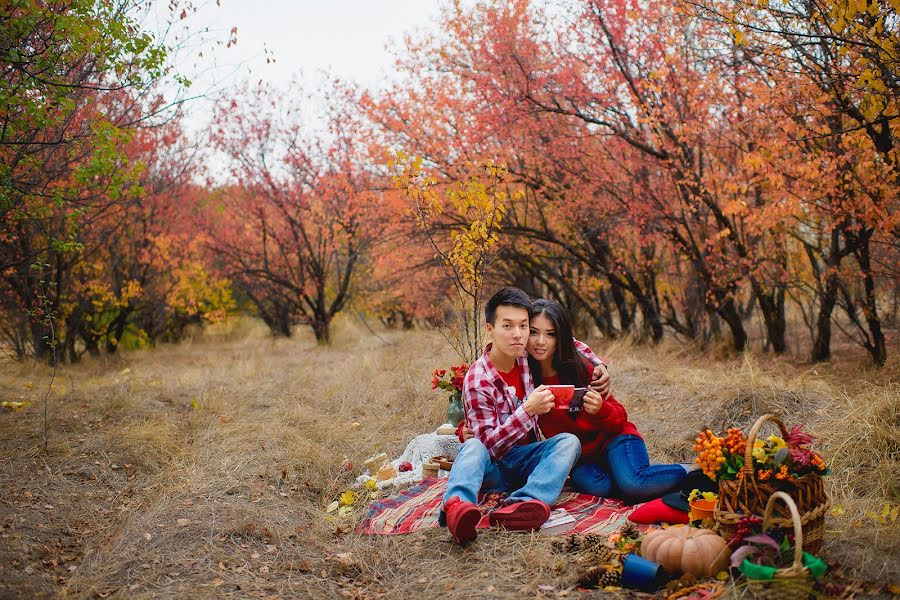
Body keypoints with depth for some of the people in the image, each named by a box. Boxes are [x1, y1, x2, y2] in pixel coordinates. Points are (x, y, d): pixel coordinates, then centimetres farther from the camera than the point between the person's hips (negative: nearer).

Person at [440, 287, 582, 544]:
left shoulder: (526, 357, 0)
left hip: (526, 460, 5)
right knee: (473, 446, -36)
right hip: (493, 466, -5)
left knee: (569, 441, -23)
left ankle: (526, 502, -50)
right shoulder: (477, 380, -16)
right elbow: (489, 443, -21)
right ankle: (457, 505, -68)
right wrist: (528, 410, -32)